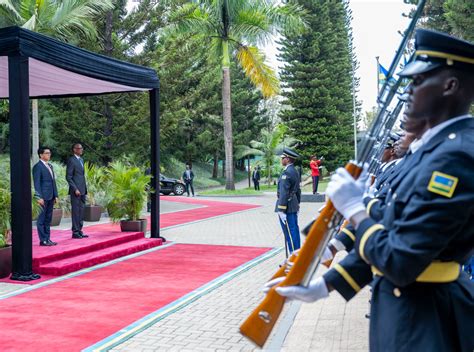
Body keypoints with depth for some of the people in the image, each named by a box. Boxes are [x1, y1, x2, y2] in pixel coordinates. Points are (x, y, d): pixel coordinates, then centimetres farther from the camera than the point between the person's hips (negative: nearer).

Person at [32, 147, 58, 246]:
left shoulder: (50, 166, 17)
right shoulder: (37, 166, -8)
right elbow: (37, 183, -13)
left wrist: (55, 195, 13)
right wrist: (39, 197, -18)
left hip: (50, 197, 8)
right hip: (43, 197, -8)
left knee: (48, 219, 11)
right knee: (41, 219, -2)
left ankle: (47, 239, 17)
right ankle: (43, 240, 1)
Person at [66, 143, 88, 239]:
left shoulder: (81, 160, 17)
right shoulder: (71, 160, -9)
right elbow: (68, 177, -13)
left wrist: (85, 189, 16)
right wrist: (75, 189, -17)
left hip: (82, 190, 8)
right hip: (76, 191, -8)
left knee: (81, 211, 10)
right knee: (75, 211, -3)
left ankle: (79, 231, 16)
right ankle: (75, 232, 2)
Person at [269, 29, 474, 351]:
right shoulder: (438, 147, 8)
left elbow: (400, 262, -27)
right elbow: (390, 236, 10)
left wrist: (354, 207, -13)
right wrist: (325, 285, 7)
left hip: (423, 324, -9)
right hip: (405, 309, 9)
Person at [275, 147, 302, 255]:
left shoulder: (286, 173, -18)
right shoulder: (295, 172, 13)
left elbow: (284, 193, -22)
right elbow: (298, 190, 19)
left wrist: (281, 210, -21)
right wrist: (297, 205, 25)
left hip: (287, 206, -10)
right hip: (294, 206, 10)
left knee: (290, 233, -5)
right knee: (294, 230, 13)